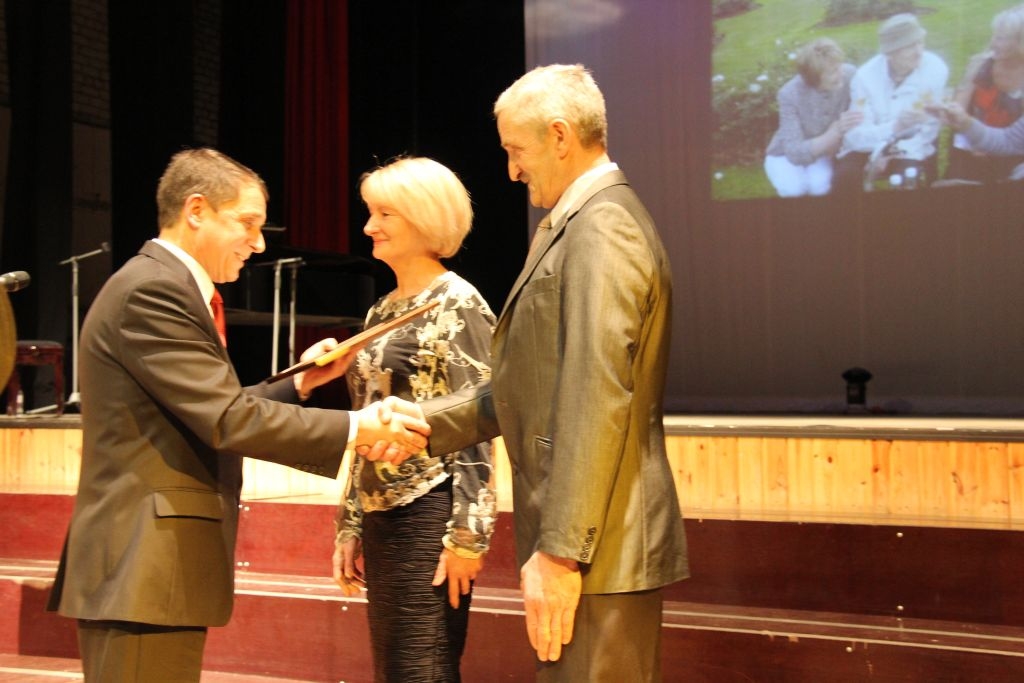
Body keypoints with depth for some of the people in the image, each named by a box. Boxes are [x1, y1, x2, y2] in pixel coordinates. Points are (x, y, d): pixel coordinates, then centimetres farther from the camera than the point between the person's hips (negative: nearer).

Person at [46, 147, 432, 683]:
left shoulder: (162, 287, 18)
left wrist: (298, 383, 13)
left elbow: (209, 414, 18)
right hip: (145, 574, -10)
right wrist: (357, 428, -16)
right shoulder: (151, 290, -14)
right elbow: (227, 419, -20)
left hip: (150, 570, 10)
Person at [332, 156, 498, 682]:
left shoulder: (457, 305, -9)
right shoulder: (382, 311, 14)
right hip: (381, 515, 8)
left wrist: (466, 534, -17)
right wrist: (350, 524, 16)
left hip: (429, 514, -8)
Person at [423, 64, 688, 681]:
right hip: (589, 545, 10)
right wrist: (421, 426, 10)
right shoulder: (578, 226, 17)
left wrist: (559, 552, -23)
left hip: (600, 552, -10)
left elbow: (596, 402, -23)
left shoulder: (600, 229, -15)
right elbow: (529, 384, 17)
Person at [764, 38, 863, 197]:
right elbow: (797, 153, -34)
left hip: (822, 152, 1)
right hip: (787, 155, -1)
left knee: (820, 185, -31)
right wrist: (836, 132, -47)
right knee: (794, 187, -32)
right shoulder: (790, 95, -29)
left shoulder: (849, 76, -24)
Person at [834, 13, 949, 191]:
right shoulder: (866, 76, -15)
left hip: (912, 148, -1)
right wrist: (895, 126, -38)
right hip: (867, 148, 1)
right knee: (846, 178, -27)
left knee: (909, 176, -32)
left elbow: (928, 129, -14)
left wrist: (890, 156, -25)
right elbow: (856, 135, -21)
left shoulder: (935, 69, -16)